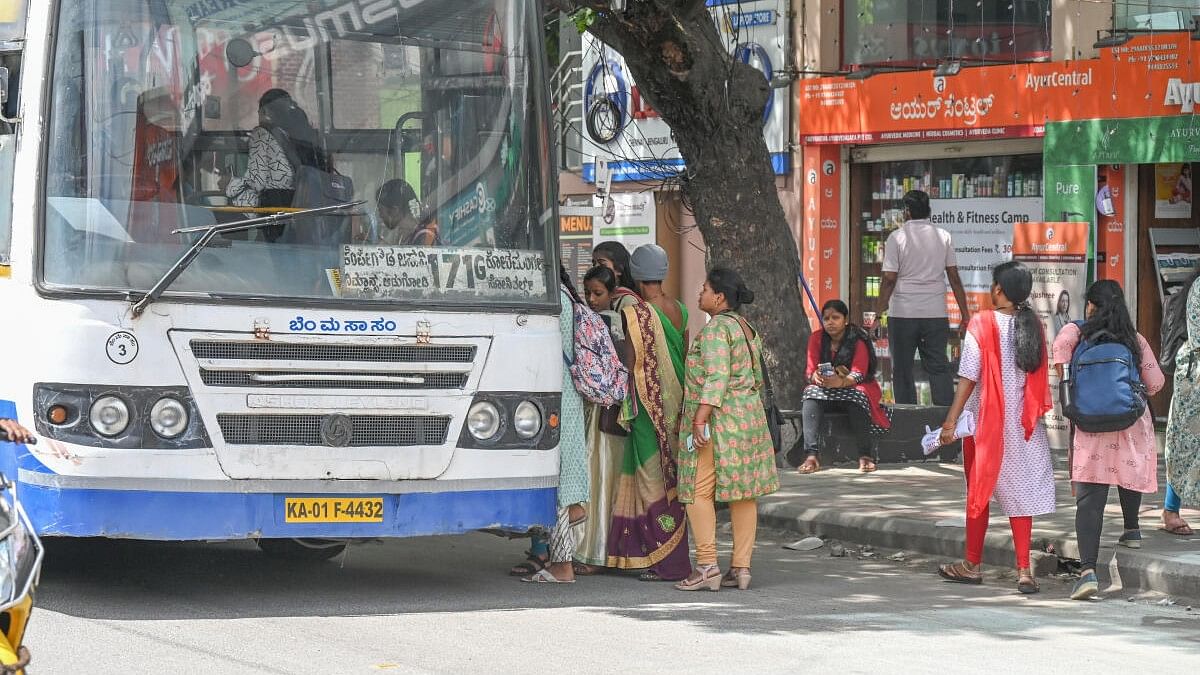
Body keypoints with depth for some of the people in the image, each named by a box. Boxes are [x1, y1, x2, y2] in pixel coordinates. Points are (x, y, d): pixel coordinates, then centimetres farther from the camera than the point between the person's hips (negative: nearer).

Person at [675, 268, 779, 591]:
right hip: (750, 416, 9)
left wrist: (700, 419, -23)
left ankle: (707, 565, -8)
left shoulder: (716, 328, -12)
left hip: (717, 417, -9)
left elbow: (716, 378, -21)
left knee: (699, 490, -4)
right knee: (744, 492, 7)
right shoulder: (747, 329, 16)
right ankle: (741, 567, 8)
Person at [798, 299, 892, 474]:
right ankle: (812, 455, -42)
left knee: (857, 395, -37)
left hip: (853, 388, -2)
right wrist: (816, 377, -32)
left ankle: (865, 455, -37)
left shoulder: (858, 341, -8)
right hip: (825, 392, 3)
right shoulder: (817, 339, 1)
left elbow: (858, 374, -20)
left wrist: (840, 381, -43)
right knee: (810, 394, -30)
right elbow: (810, 370, -6)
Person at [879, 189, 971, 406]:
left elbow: (889, 279, -8)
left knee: (902, 370, 5)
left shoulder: (897, 238, -4)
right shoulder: (943, 236, 4)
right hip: (936, 313, 3)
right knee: (939, 367, 7)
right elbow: (954, 278, 5)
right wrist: (965, 314, 9)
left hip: (903, 313, -3)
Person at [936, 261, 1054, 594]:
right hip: (1022, 425, 3)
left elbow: (969, 376, -13)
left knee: (978, 492, 10)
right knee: (1019, 493, 5)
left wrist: (952, 420, -10)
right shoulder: (1033, 326, 2)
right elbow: (1038, 378, 5)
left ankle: (972, 565, 20)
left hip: (985, 421, -3)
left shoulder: (982, 324, -11)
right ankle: (1024, 570, -2)